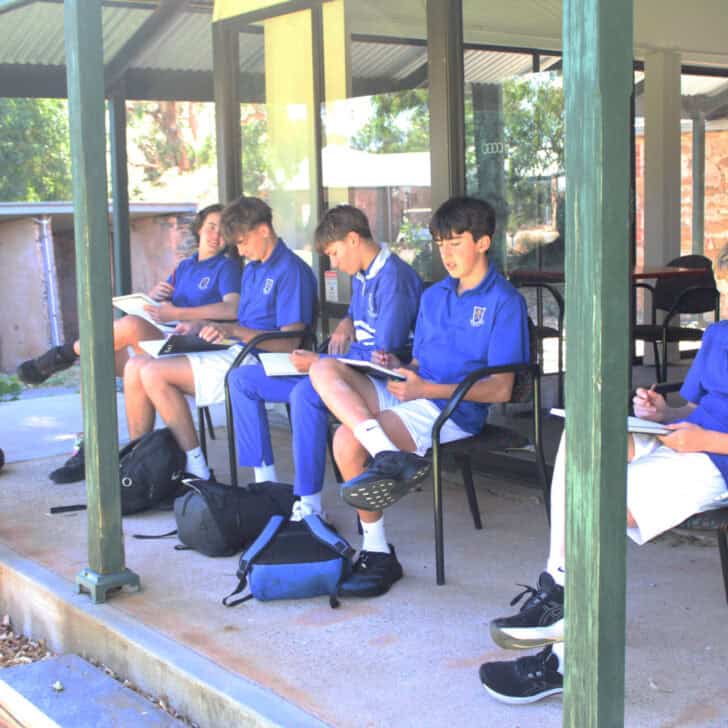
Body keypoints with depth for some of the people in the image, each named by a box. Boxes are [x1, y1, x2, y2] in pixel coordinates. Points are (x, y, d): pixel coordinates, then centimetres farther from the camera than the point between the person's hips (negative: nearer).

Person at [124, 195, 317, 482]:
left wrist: (233, 331, -23)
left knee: (154, 373, -22)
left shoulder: (292, 270, -9)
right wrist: (202, 327, 10)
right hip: (237, 353, 10)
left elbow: (290, 342, -17)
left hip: (256, 361, -10)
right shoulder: (251, 269, 21)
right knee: (135, 367, -2)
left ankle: (196, 467, -16)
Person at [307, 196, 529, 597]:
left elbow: (500, 389, -10)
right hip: (411, 394, 8)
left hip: (454, 409, -8)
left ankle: (378, 553, -13)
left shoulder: (504, 301, -3)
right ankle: (389, 456, -36)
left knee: (348, 441, -26)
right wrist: (399, 368, -2)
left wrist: (425, 388, -17)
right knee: (324, 370, -16)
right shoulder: (433, 296, 21)